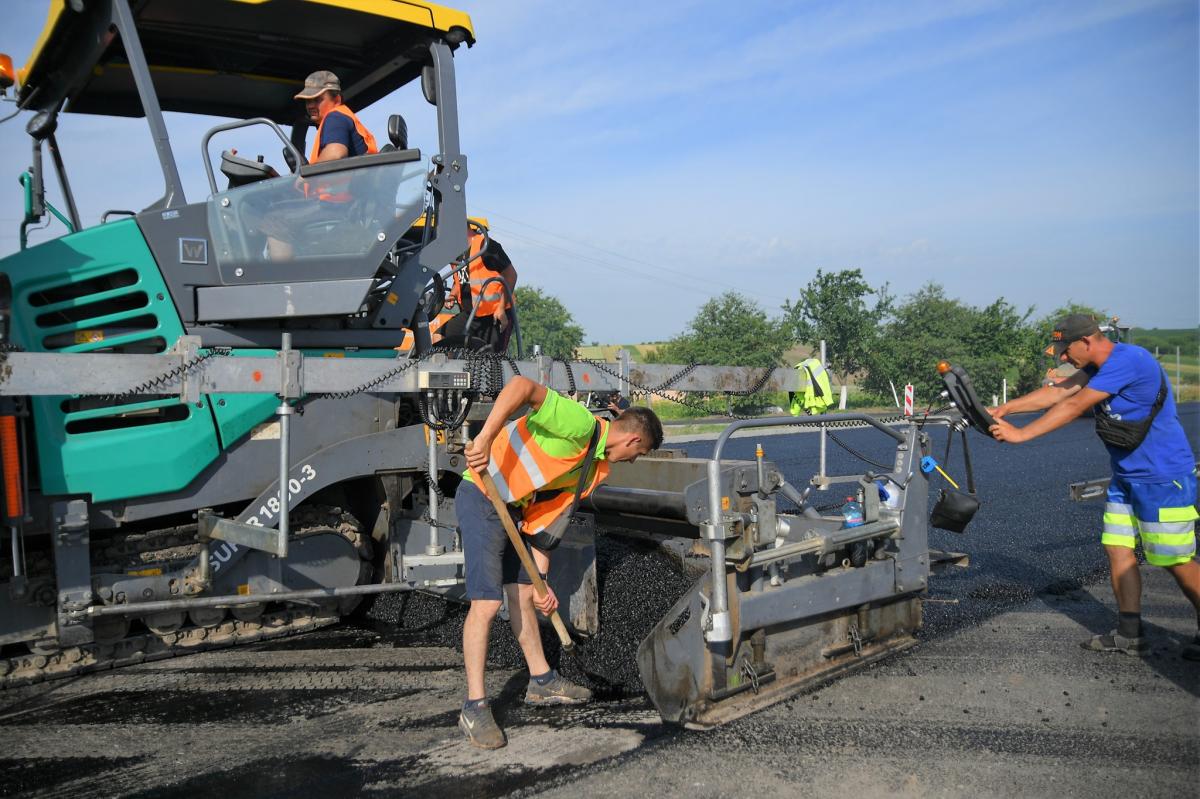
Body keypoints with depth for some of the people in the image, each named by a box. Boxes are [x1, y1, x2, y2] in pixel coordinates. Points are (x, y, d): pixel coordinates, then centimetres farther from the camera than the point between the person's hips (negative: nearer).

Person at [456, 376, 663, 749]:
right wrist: (485, 438, -40)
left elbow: (547, 520, 11)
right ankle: (474, 708, 0)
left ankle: (541, 682, 31)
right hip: (482, 498, -10)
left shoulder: (595, 465, 9)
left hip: (513, 507, 10)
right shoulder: (580, 425, -20)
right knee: (486, 603, -10)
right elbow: (523, 386, -33)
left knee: (523, 594, 17)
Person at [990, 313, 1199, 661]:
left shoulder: (1127, 360, -22)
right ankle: (1129, 635, 13)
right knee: (1118, 551, 7)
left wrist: (1020, 434, -23)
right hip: (1127, 476, 9)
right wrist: (1006, 408, 0)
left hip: (1163, 477, -9)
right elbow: (1057, 392, 8)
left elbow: (1073, 405, -25)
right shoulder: (1101, 367, 8)